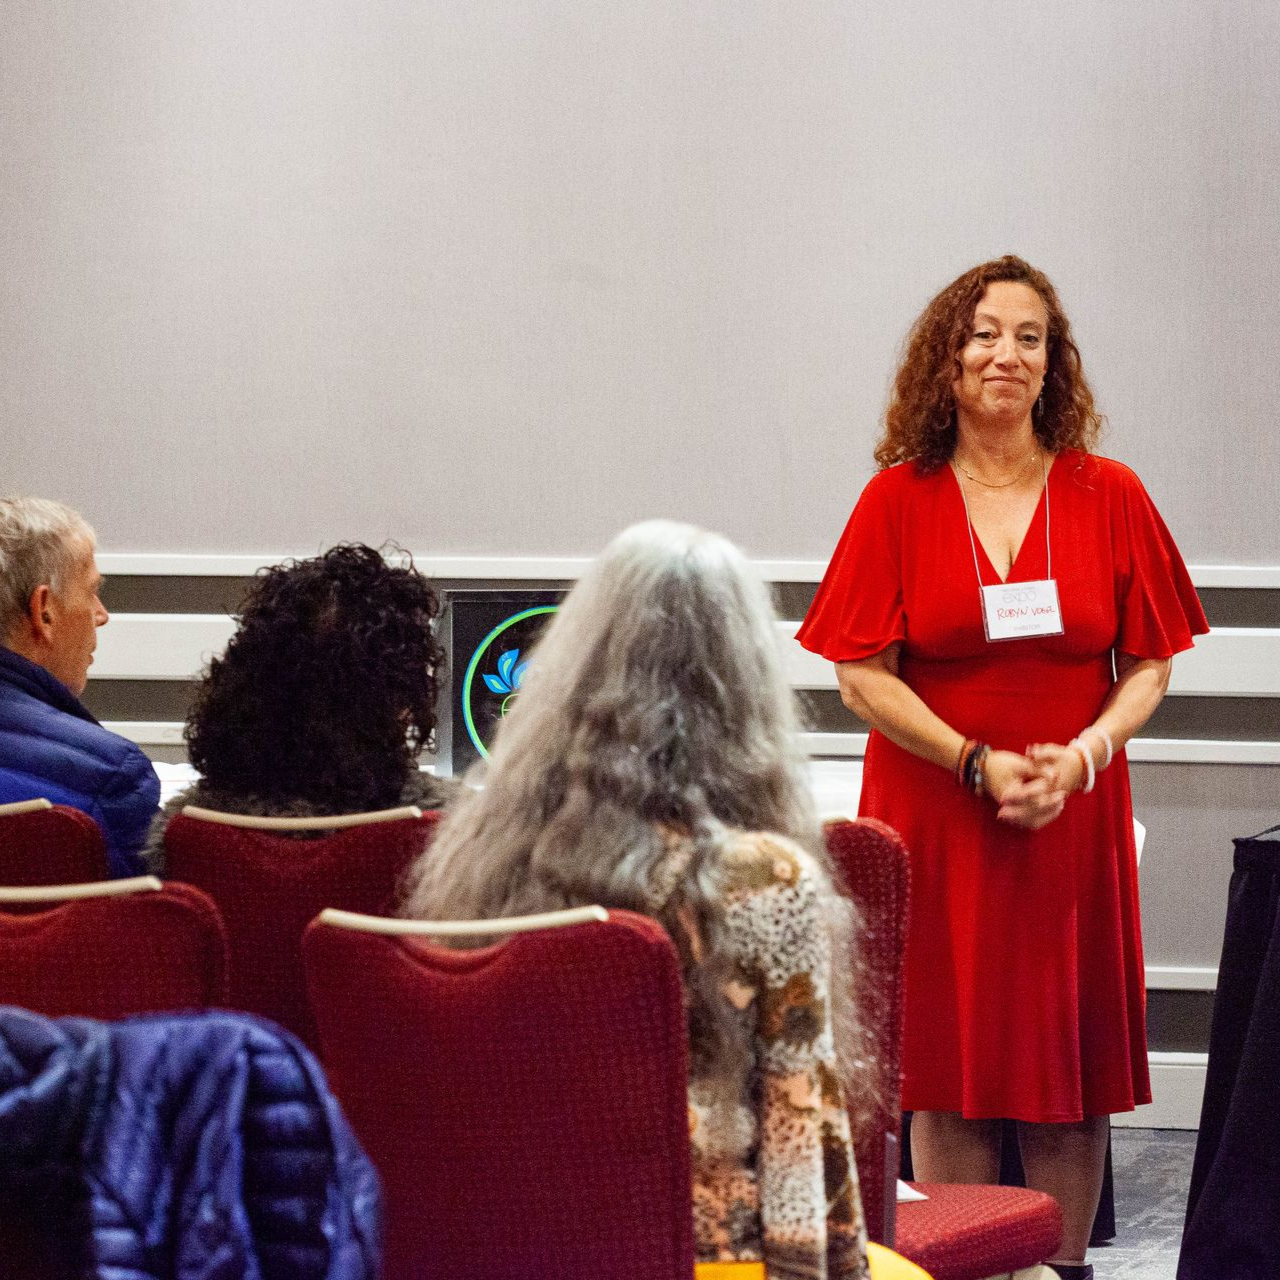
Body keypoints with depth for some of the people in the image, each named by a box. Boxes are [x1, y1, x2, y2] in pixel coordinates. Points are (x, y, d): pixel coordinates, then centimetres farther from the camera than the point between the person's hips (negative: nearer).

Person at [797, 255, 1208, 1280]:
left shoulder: (1110, 497, 3)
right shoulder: (898, 501, 0)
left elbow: (1148, 667, 4)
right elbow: (863, 677, -3)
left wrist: (1082, 756, -14)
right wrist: (979, 764, -13)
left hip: (1076, 820, 1)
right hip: (936, 821, -1)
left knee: (1070, 1074, 3)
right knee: (950, 1071, 1)